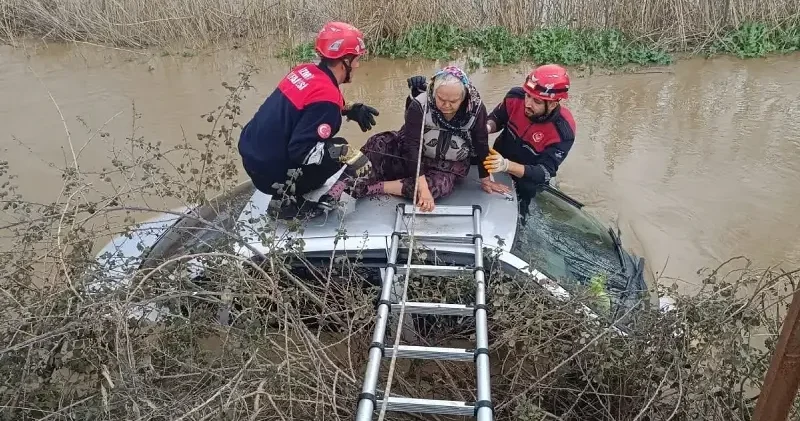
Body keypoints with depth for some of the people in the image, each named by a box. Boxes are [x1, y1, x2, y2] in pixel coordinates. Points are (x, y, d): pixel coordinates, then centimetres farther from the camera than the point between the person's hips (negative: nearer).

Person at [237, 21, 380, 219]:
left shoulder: (304, 70, 2)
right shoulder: (326, 97, -22)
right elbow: (300, 151, -26)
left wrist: (349, 110, 11)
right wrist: (341, 151, -20)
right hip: (271, 174, -8)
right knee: (359, 164, -7)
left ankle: (288, 196, 18)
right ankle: (293, 203, -1)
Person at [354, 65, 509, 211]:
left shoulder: (476, 108, -22)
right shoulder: (419, 105, -26)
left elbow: (481, 145, -9)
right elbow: (412, 146, -33)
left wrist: (485, 179, -2)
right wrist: (423, 189, -42)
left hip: (449, 166, 1)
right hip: (415, 157, 0)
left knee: (440, 186, -35)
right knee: (377, 144, -28)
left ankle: (372, 187, -27)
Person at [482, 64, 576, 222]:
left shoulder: (563, 131, -34)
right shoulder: (516, 96, -25)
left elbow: (545, 173, -34)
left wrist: (507, 165, -50)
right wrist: (486, 128, -31)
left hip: (526, 180, -3)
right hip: (498, 160, 4)